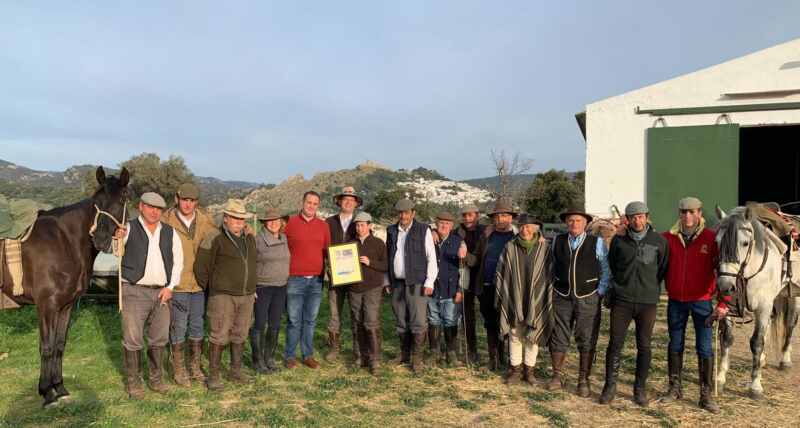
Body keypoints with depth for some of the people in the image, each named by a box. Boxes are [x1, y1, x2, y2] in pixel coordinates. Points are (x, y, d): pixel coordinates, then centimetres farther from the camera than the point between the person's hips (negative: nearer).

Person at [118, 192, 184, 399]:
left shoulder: (170, 232, 9)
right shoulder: (129, 229, -2)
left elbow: (178, 261, 11)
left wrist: (170, 286, 1)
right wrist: (117, 238, -37)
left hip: (162, 293, 4)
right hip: (134, 291, -4)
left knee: (159, 339, 12)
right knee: (133, 339, 1)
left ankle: (155, 378, 28)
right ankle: (133, 382, 16)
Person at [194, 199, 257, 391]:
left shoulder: (250, 238, 10)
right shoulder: (214, 239, -9)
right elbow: (201, 267, -6)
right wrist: (210, 290, 3)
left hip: (247, 295, 6)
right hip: (223, 296, -6)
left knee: (240, 335, 13)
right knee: (219, 336, -3)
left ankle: (235, 371, 26)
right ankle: (213, 375, 7)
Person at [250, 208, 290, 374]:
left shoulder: (284, 238, 7)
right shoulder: (257, 240, -8)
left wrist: (288, 281, 14)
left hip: (280, 287, 5)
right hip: (262, 287, -5)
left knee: (275, 325, 9)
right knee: (260, 324, 0)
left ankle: (269, 357, 23)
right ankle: (257, 360, 13)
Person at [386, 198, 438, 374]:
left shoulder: (423, 230, -1)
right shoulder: (391, 231, 11)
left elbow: (431, 257, -3)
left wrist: (429, 282, -9)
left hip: (416, 283, -4)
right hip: (397, 283, 4)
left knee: (419, 323, -6)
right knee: (401, 322, 12)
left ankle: (417, 358, 7)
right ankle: (404, 353, 26)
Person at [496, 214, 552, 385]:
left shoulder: (544, 249, -4)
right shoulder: (510, 247, -4)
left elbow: (550, 276, 1)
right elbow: (501, 274, 3)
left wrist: (548, 301, 0)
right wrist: (502, 298, 3)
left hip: (536, 302, 0)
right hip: (514, 301, 0)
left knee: (533, 336, 8)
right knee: (514, 336, 7)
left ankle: (529, 369, 22)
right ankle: (515, 369, 20)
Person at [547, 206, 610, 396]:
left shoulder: (597, 243, -3)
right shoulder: (557, 241, 5)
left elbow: (606, 270, 2)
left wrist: (600, 293, -4)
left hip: (588, 298, -2)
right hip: (561, 297, 2)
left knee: (587, 341, 5)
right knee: (559, 338, 7)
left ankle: (584, 380, 17)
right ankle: (557, 376, 21)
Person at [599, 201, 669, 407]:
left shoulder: (659, 241, 1)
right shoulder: (618, 240, 2)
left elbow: (663, 269, 10)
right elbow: (611, 266, 15)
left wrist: (652, 288, 9)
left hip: (647, 301, 0)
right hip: (622, 300, 0)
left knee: (644, 346, 7)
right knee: (615, 343, 0)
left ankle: (640, 388, 19)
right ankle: (610, 386, 11)